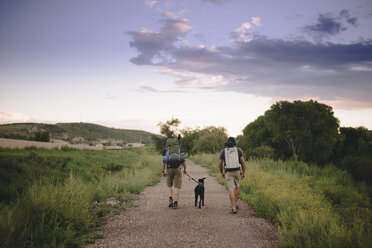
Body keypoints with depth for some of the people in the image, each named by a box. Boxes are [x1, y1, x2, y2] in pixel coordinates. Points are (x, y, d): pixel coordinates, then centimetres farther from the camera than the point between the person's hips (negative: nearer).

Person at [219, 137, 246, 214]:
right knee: (237, 187, 24)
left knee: (231, 190, -4)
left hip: (228, 172, -1)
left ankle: (234, 209, -12)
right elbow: (243, 162, -4)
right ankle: (235, 204, 27)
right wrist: (244, 173, 4)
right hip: (237, 171, 1)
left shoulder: (223, 151, 4)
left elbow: (220, 164, 3)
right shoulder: (238, 150, 4)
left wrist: (222, 173, 20)